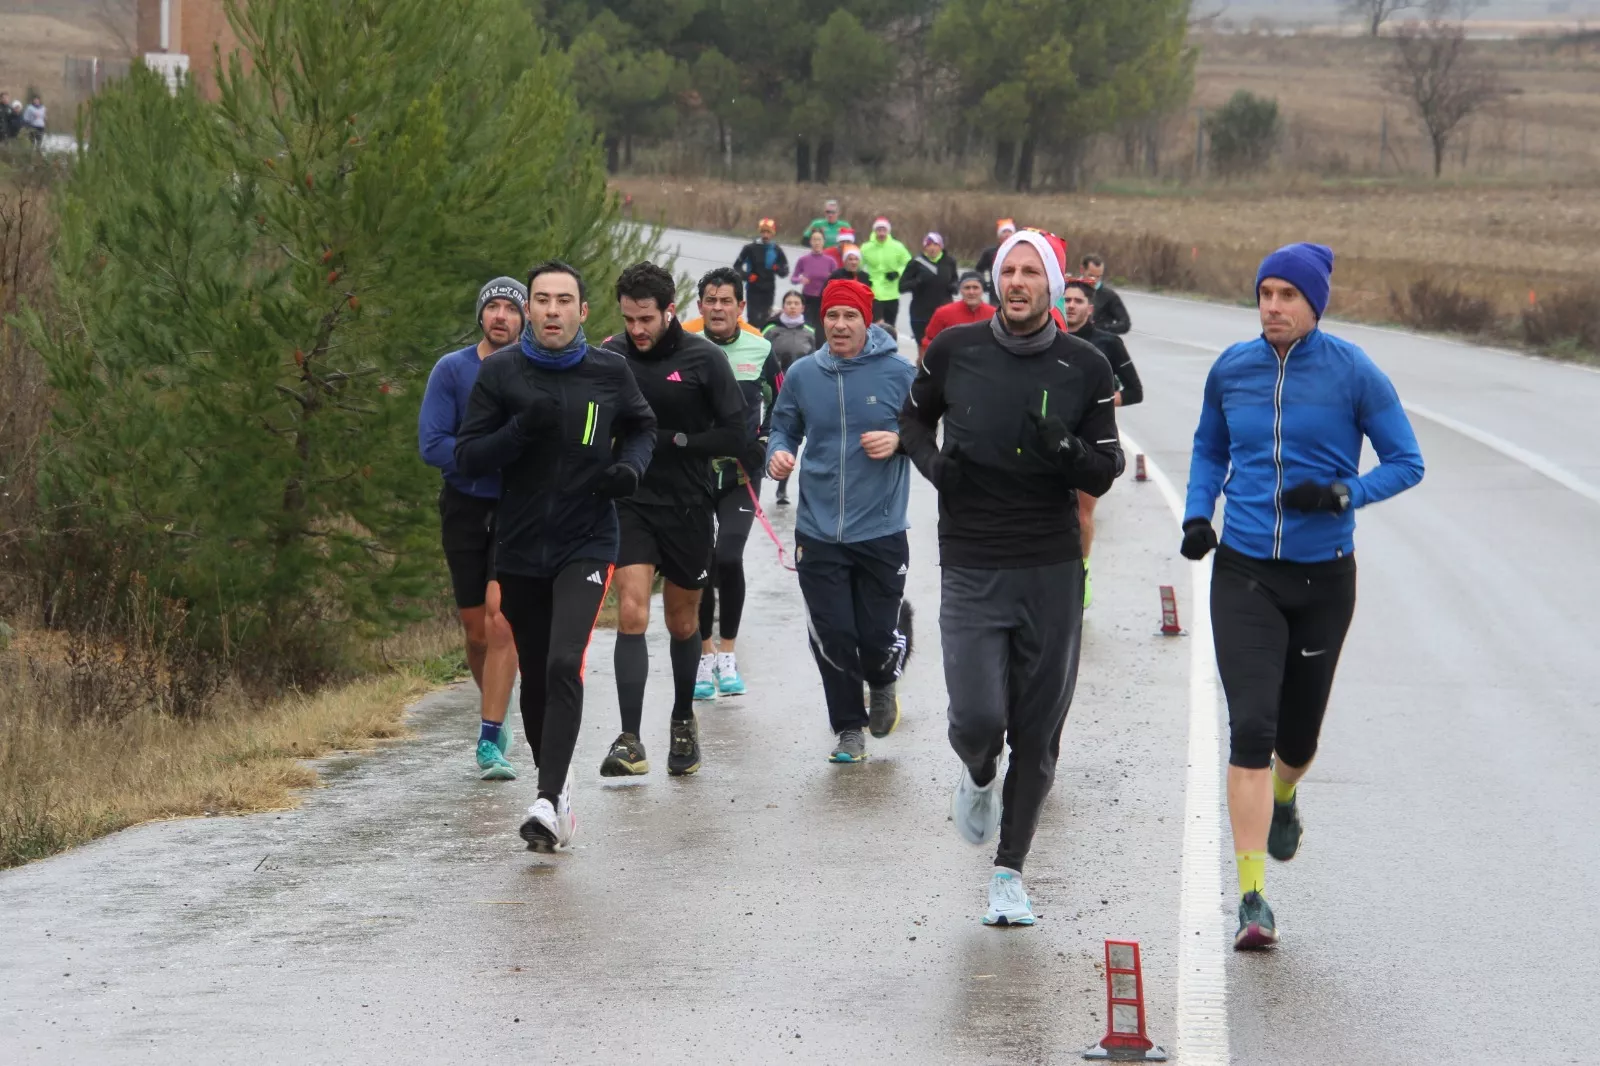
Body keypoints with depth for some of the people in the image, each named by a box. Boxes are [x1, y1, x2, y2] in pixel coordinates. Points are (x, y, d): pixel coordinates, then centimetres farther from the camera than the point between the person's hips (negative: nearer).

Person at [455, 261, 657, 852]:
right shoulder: (500, 371, -2)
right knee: (535, 676, 11)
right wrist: (521, 430, -20)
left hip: (586, 543, -2)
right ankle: (555, 785, 32)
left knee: (565, 664, -19)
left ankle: (549, 800, -22)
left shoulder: (609, 371, 0)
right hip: (519, 550, 2)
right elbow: (467, 458, -3)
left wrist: (631, 466, -3)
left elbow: (642, 427, 18)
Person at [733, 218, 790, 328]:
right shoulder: (750, 248, -4)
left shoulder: (777, 250, 1)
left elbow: (785, 271, 4)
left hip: (768, 290, 2)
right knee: (753, 319, -7)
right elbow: (737, 266, 3)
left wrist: (777, 269, -19)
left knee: (765, 321, 9)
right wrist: (747, 276, -14)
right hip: (753, 289, -2)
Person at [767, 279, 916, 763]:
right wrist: (778, 453, -7)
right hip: (818, 534, 2)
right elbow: (784, 429, 15)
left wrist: (899, 440, -16)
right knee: (832, 638, 1)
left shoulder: (899, 373, -5)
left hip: (881, 532, -2)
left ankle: (882, 684, 36)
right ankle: (849, 728, 20)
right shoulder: (802, 375, 3)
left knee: (878, 637, 0)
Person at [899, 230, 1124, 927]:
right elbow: (914, 419, 18)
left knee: (1037, 734, 4)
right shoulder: (955, 350, 0)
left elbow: (1104, 475, 3)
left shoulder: (1084, 368, -1)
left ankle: (1010, 871, 19)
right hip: (970, 570, -1)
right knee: (978, 718, -12)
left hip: (1053, 573, 1)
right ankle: (978, 778, 25)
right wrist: (931, 459, -3)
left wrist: (1068, 451, -19)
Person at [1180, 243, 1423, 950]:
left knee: (1298, 733, 15)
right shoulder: (1230, 370, 1)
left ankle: (1284, 798, 53)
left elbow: (1406, 462, -3)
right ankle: (1253, 899, -15)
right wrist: (1197, 514, 1)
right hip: (1244, 573, 0)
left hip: (1324, 577, 0)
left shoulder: (1353, 374, -8)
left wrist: (1343, 494, -19)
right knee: (1250, 727, -15)